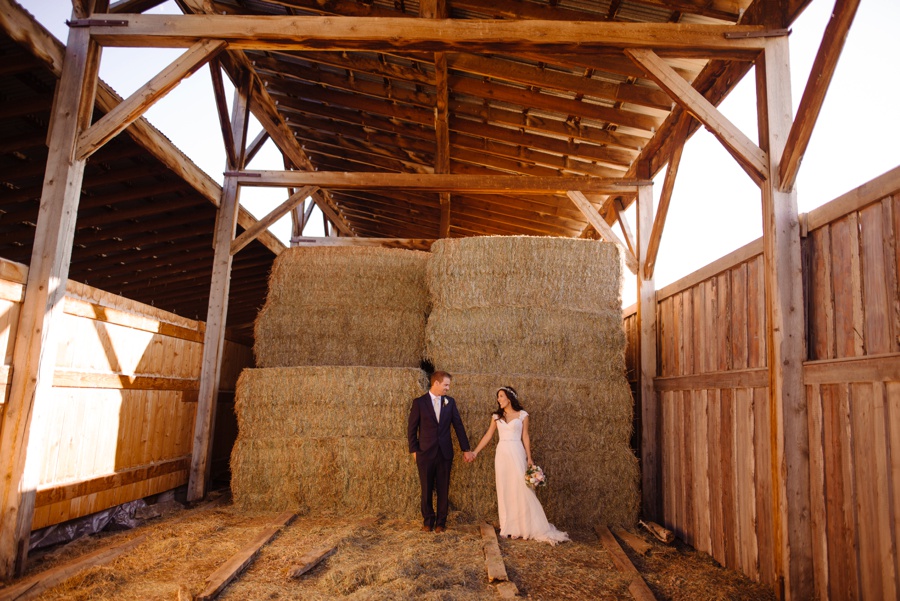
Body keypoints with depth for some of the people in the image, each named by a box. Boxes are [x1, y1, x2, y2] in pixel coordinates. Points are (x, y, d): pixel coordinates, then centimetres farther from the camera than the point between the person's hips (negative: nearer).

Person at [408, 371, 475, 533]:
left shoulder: (450, 402, 4)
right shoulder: (419, 402, -4)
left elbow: (458, 426, 6)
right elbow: (412, 428, 0)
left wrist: (466, 449, 6)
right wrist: (414, 450, -2)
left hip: (445, 453, 2)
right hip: (425, 453, -2)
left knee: (443, 490, 7)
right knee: (427, 489, 8)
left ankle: (441, 522, 21)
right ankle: (428, 521, 25)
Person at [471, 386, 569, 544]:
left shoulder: (522, 415, 1)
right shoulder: (496, 416, 9)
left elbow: (525, 437, 2)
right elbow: (488, 436, 10)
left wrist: (529, 458, -3)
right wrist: (475, 452, 6)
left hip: (517, 454, -3)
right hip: (502, 454, 3)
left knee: (522, 488, -6)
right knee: (504, 490, 6)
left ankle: (528, 526, 4)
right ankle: (509, 526, 14)